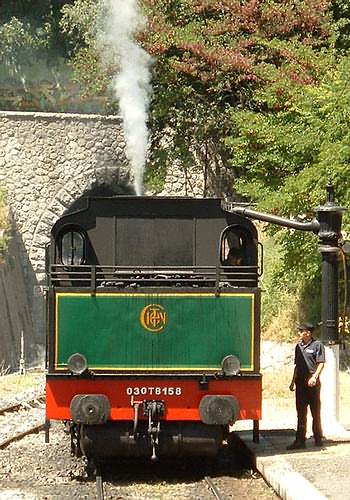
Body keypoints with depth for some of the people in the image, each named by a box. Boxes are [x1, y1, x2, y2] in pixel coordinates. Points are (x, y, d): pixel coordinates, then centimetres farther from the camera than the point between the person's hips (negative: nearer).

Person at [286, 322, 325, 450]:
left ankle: (318, 439, 11)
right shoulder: (299, 346, 14)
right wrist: (293, 381, 17)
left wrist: (314, 377, -21)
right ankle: (300, 440, 8)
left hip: (312, 383, -6)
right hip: (300, 382, 6)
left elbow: (321, 363, -10)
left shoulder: (317, 345, -5)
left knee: (315, 412, 1)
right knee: (301, 413, 6)